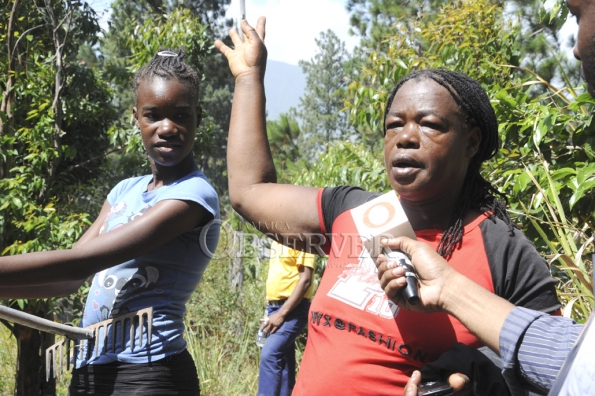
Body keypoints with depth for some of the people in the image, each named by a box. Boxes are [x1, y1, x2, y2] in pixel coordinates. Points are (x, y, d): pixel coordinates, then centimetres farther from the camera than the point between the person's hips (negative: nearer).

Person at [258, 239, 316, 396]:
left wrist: (282, 313, -20)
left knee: (270, 354, -21)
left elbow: (305, 280, -16)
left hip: (293, 309, -8)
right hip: (274, 307, 9)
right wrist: (269, 310, 16)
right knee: (282, 362, 9)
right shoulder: (276, 241, 15)